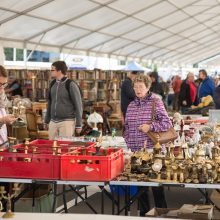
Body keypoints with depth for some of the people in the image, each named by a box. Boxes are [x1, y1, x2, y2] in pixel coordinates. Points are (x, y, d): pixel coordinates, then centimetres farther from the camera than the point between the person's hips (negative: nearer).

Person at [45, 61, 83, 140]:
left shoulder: (71, 85, -9)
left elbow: (78, 105, -7)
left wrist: (78, 125, -9)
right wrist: (47, 119, 18)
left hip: (67, 122, -6)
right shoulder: (53, 84, 9)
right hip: (53, 122, 6)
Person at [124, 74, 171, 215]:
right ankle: (144, 212, 22)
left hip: (152, 149, -5)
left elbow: (167, 124, -6)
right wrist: (128, 144, 10)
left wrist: (150, 126, -16)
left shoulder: (156, 102, -3)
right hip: (135, 150, 5)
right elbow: (127, 128, 18)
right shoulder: (131, 106, 12)